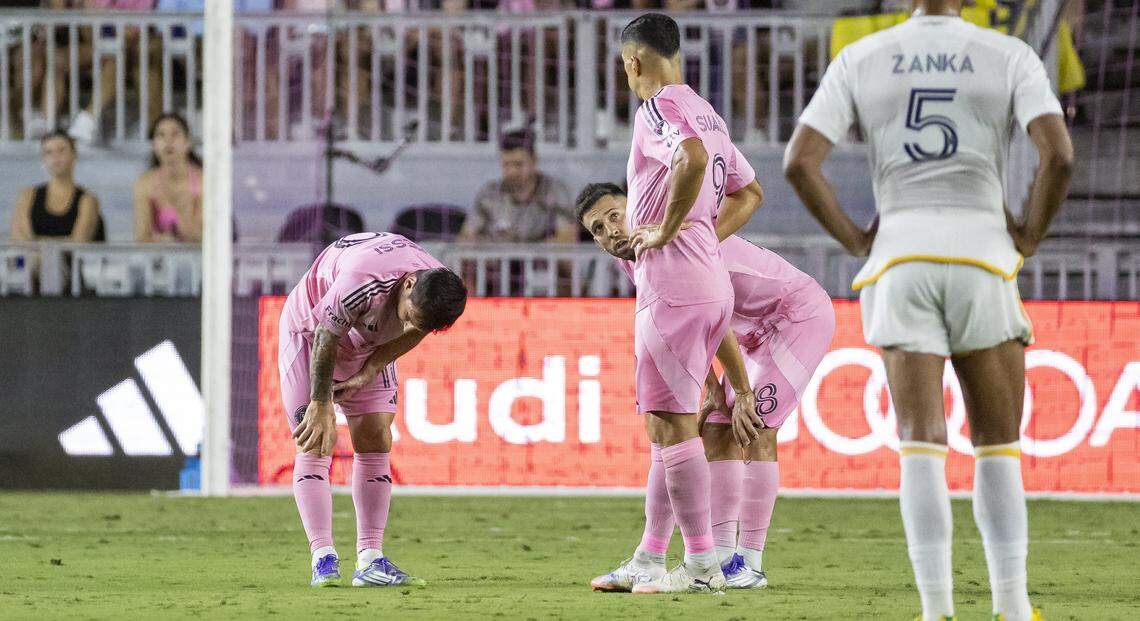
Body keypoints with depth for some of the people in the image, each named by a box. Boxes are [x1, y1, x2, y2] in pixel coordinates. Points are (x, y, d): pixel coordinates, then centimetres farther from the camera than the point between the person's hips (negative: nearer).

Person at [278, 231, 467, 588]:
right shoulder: (363, 281, -42)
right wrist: (320, 406, -21)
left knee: (376, 440, -5)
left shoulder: (439, 296, -24)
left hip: (368, 347, 5)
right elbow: (325, 339, -28)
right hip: (309, 330, -5)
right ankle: (323, 558, -18)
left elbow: (407, 338, -4)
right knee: (315, 445, -14)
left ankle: (370, 559, -6)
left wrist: (367, 374, -13)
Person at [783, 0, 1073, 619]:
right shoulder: (1010, 57, 2)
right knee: (999, 449, 10)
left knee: (921, 448, -2)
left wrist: (854, 240, 6)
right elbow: (1059, 155, -12)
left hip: (898, 261, 1)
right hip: (981, 259, -1)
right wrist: (1029, 237, 2)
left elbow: (799, 161, -4)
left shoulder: (860, 60, 6)